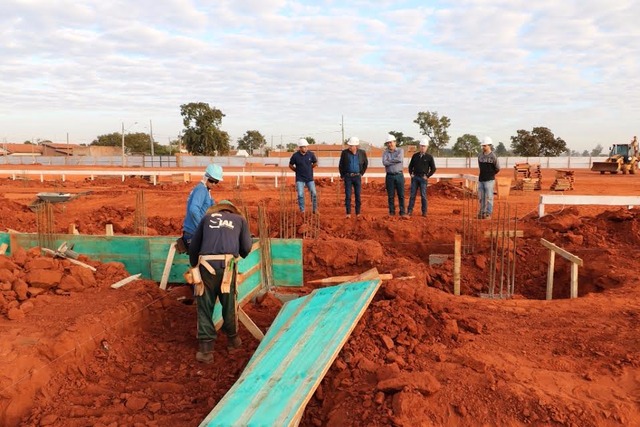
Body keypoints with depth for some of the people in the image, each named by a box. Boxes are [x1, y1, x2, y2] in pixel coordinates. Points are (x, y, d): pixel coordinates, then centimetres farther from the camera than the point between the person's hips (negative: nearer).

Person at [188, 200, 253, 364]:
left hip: (206, 265, 1)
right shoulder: (240, 219, 20)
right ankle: (232, 339, 34)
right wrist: (239, 254, 36)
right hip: (227, 265, 0)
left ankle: (206, 349, 8)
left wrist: (194, 266, 35)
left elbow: (194, 245, 22)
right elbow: (246, 248, 13)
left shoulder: (207, 217, 23)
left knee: (205, 307, 9)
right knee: (229, 304, 16)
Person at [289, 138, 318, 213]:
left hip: (310, 178, 2)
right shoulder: (295, 155, -10)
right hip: (300, 179, -1)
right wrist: (297, 170, 8)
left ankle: (315, 209, 15)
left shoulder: (311, 154, -5)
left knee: (314, 194, -1)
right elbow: (290, 165, 5)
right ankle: (302, 211, 8)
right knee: (300, 195, -5)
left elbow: (315, 163, 13)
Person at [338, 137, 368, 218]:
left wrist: (361, 173, 11)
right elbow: (340, 165, 5)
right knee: (348, 195, -2)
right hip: (348, 177, -1)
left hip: (357, 176, 1)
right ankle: (348, 213, 4)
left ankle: (358, 213, 12)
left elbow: (365, 163, 14)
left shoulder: (362, 153, -1)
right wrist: (342, 175, 5)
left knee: (358, 195, 4)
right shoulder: (344, 152, -4)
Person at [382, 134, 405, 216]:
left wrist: (390, 160, -8)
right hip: (390, 176, 1)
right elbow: (384, 162, -12)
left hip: (399, 175, -1)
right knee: (391, 196, 4)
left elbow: (400, 159, -17)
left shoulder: (400, 151, 4)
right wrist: (395, 161, -11)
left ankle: (402, 212, 8)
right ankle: (392, 212, 12)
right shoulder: (385, 153, 7)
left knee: (401, 195, 1)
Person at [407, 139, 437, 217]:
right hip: (415, 177, 3)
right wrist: (411, 174, 5)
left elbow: (433, 169, 1)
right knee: (412, 195, 3)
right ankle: (409, 211, 7)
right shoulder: (415, 156, 8)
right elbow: (410, 166, 17)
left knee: (423, 195, -1)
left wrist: (427, 176, -5)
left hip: (423, 178, -3)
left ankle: (424, 212, 6)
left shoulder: (429, 157, -1)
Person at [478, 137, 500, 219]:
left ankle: (488, 214, 0)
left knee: (489, 197, -4)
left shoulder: (493, 156, -9)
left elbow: (497, 169, 0)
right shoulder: (480, 155, 7)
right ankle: (482, 212, 19)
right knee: (481, 197, 10)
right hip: (481, 179, 6)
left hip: (489, 180, -6)